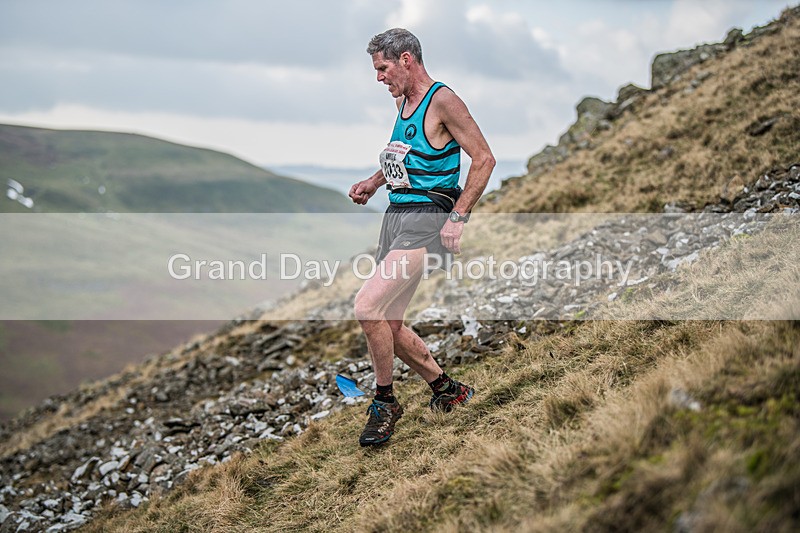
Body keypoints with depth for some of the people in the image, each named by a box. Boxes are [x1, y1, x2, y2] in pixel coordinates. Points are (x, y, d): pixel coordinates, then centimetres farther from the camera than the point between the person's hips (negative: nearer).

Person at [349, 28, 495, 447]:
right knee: (388, 325, 9)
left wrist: (458, 216, -20)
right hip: (395, 215, 10)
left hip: (426, 218, -9)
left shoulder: (443, 101, -11)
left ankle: (385, 403, -2)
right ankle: (447, 391, 27)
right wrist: (374, 182, 15)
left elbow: (484, 159, -13)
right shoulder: (402, 100, 16)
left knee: (367, 306, -20)